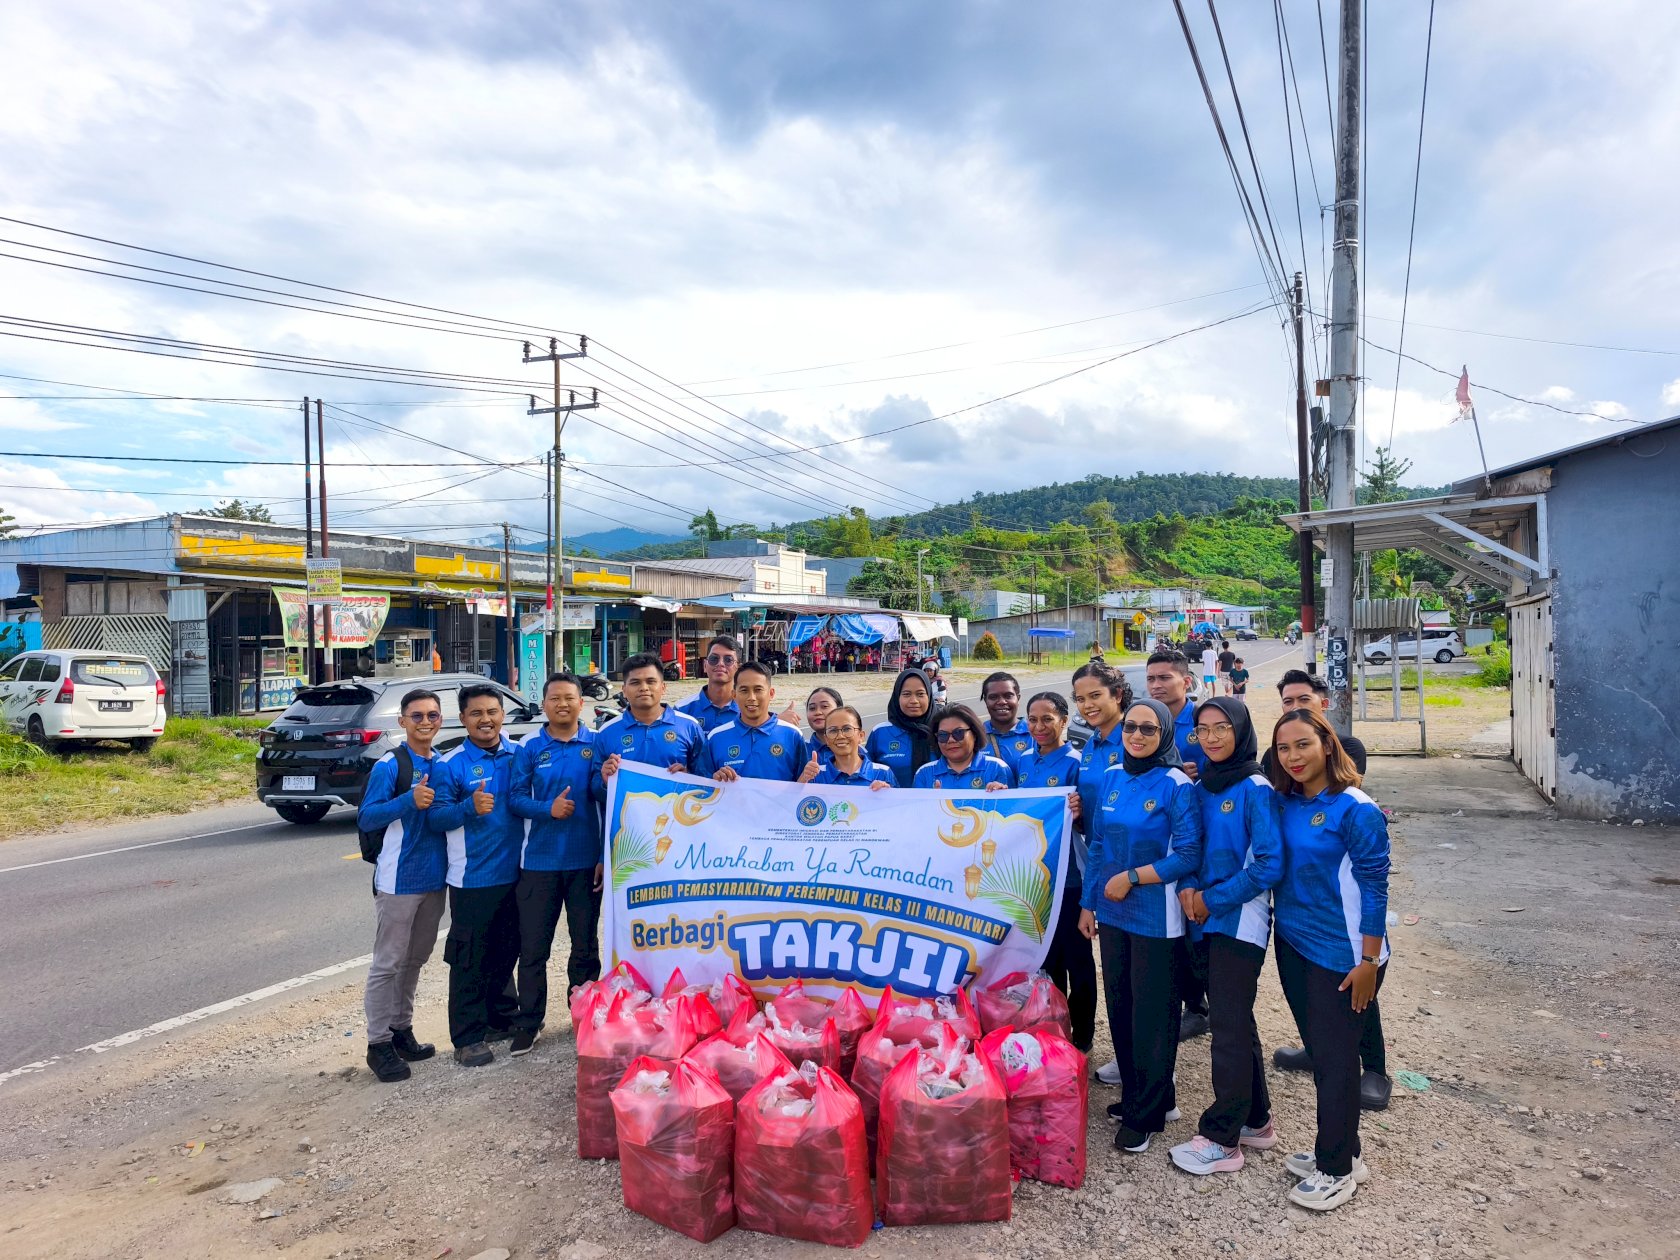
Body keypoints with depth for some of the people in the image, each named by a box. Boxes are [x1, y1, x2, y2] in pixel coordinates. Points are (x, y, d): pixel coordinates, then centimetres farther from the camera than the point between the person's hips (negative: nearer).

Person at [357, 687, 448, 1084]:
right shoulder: (389, 765, -9)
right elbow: (365, 818, -16)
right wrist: (409, 801, -29)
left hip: (434, 877, 6)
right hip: (399, 879, -6)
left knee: (415, 960, 16)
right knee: (388, 963, 0)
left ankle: (401, 1029, 29)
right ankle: (379, 1043, 10)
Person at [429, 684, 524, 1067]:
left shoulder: (518, 756, 4)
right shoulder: (450, 764, -8)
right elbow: (435, 817, -12)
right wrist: (470, 807, -29)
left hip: (514, 873, 4)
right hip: (472, 877, -4)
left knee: (506, 951, 18)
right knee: (470, 959, 2)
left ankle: (502, 1017, 34)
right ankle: (469, 1037, 13)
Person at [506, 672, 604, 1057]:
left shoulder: (596, 744, 1)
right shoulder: (529, 747, 1)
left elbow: (601, 794, -6)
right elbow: (516, 797, -3)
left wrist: (608, 779, -28)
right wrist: (548, 808, -20)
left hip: (586, 860, 0)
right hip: (539, 861, 0)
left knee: (585, 946, 12)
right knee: (533, 947, 6)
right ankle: (529, 1022, 19)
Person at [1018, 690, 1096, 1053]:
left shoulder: (1075, 763, -12)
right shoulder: (1023, 762, 6)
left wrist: (1079, 812, -32)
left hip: (1067, 875, -6)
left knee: (1076, 956, 6)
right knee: (1041, 956, 16)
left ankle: (1081, 1038, 20)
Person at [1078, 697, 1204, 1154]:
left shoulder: (1176, 784, -12)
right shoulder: (1111, 777, 5)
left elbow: (1189, 855, -14)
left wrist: (1131, 877, -16)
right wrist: (1088, 903, 12)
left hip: (1157, 918, -6)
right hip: (1113, 913, 6)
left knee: (1152, 1014, 6)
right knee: (1120, 1007, 15)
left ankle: (1147, 1114, 20)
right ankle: (1135, 1094, 33)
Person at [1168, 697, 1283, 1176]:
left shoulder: (1256, 790, -12)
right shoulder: (1201, 788, 9)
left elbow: (1269, 864, -17)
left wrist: (1213, 899, -14)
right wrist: (1188, 888, -4)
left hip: (1241, 921, -7)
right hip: (1205, 921, 7)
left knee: (1229, 1026, -2)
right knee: (1235, 1022, 15)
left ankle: (1222, 1139, 7)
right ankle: (1255, 1120, 29)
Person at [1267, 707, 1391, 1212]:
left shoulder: (1356, 810, -16)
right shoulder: (1286, 804, 2)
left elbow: (1374, 888, -15)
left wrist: (1369, 963, -15)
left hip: (1341, 956, -6)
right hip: (1293, 944, 7)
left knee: (1336, 1057, 4)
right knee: (1318, 1052, 16)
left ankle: (1337, 1169, 19)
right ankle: (1340, 1151, 32)